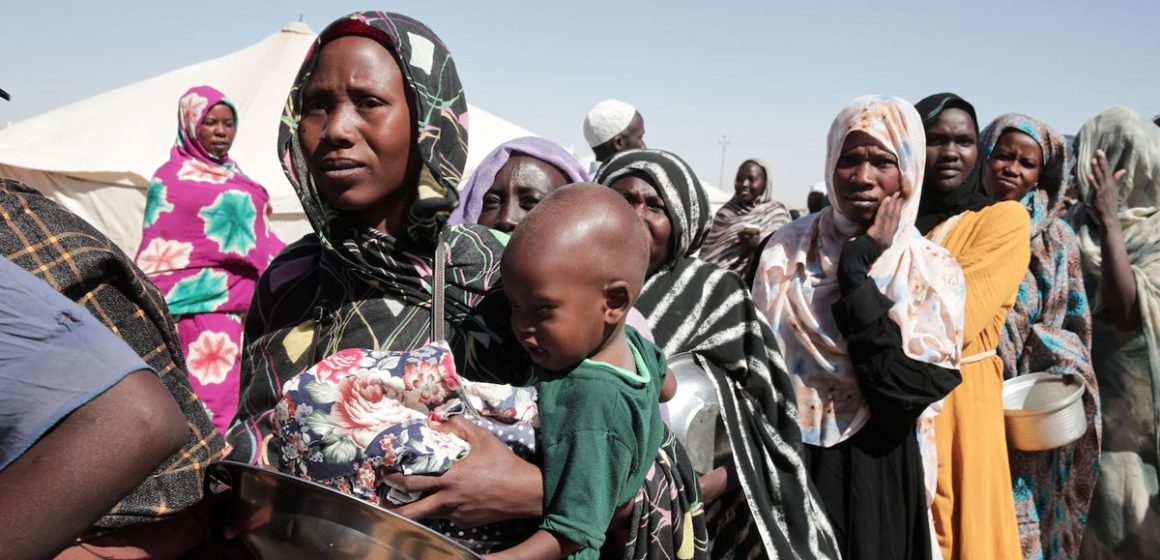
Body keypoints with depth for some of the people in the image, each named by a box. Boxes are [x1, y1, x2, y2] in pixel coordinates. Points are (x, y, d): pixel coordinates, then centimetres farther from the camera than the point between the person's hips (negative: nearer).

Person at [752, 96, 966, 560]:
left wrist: (856, 268, -17)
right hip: (787, 470, 1)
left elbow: (908, 386, -19)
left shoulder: (935, 273, -5)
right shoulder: (787, 250, -2)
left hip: (878, 478, -1)